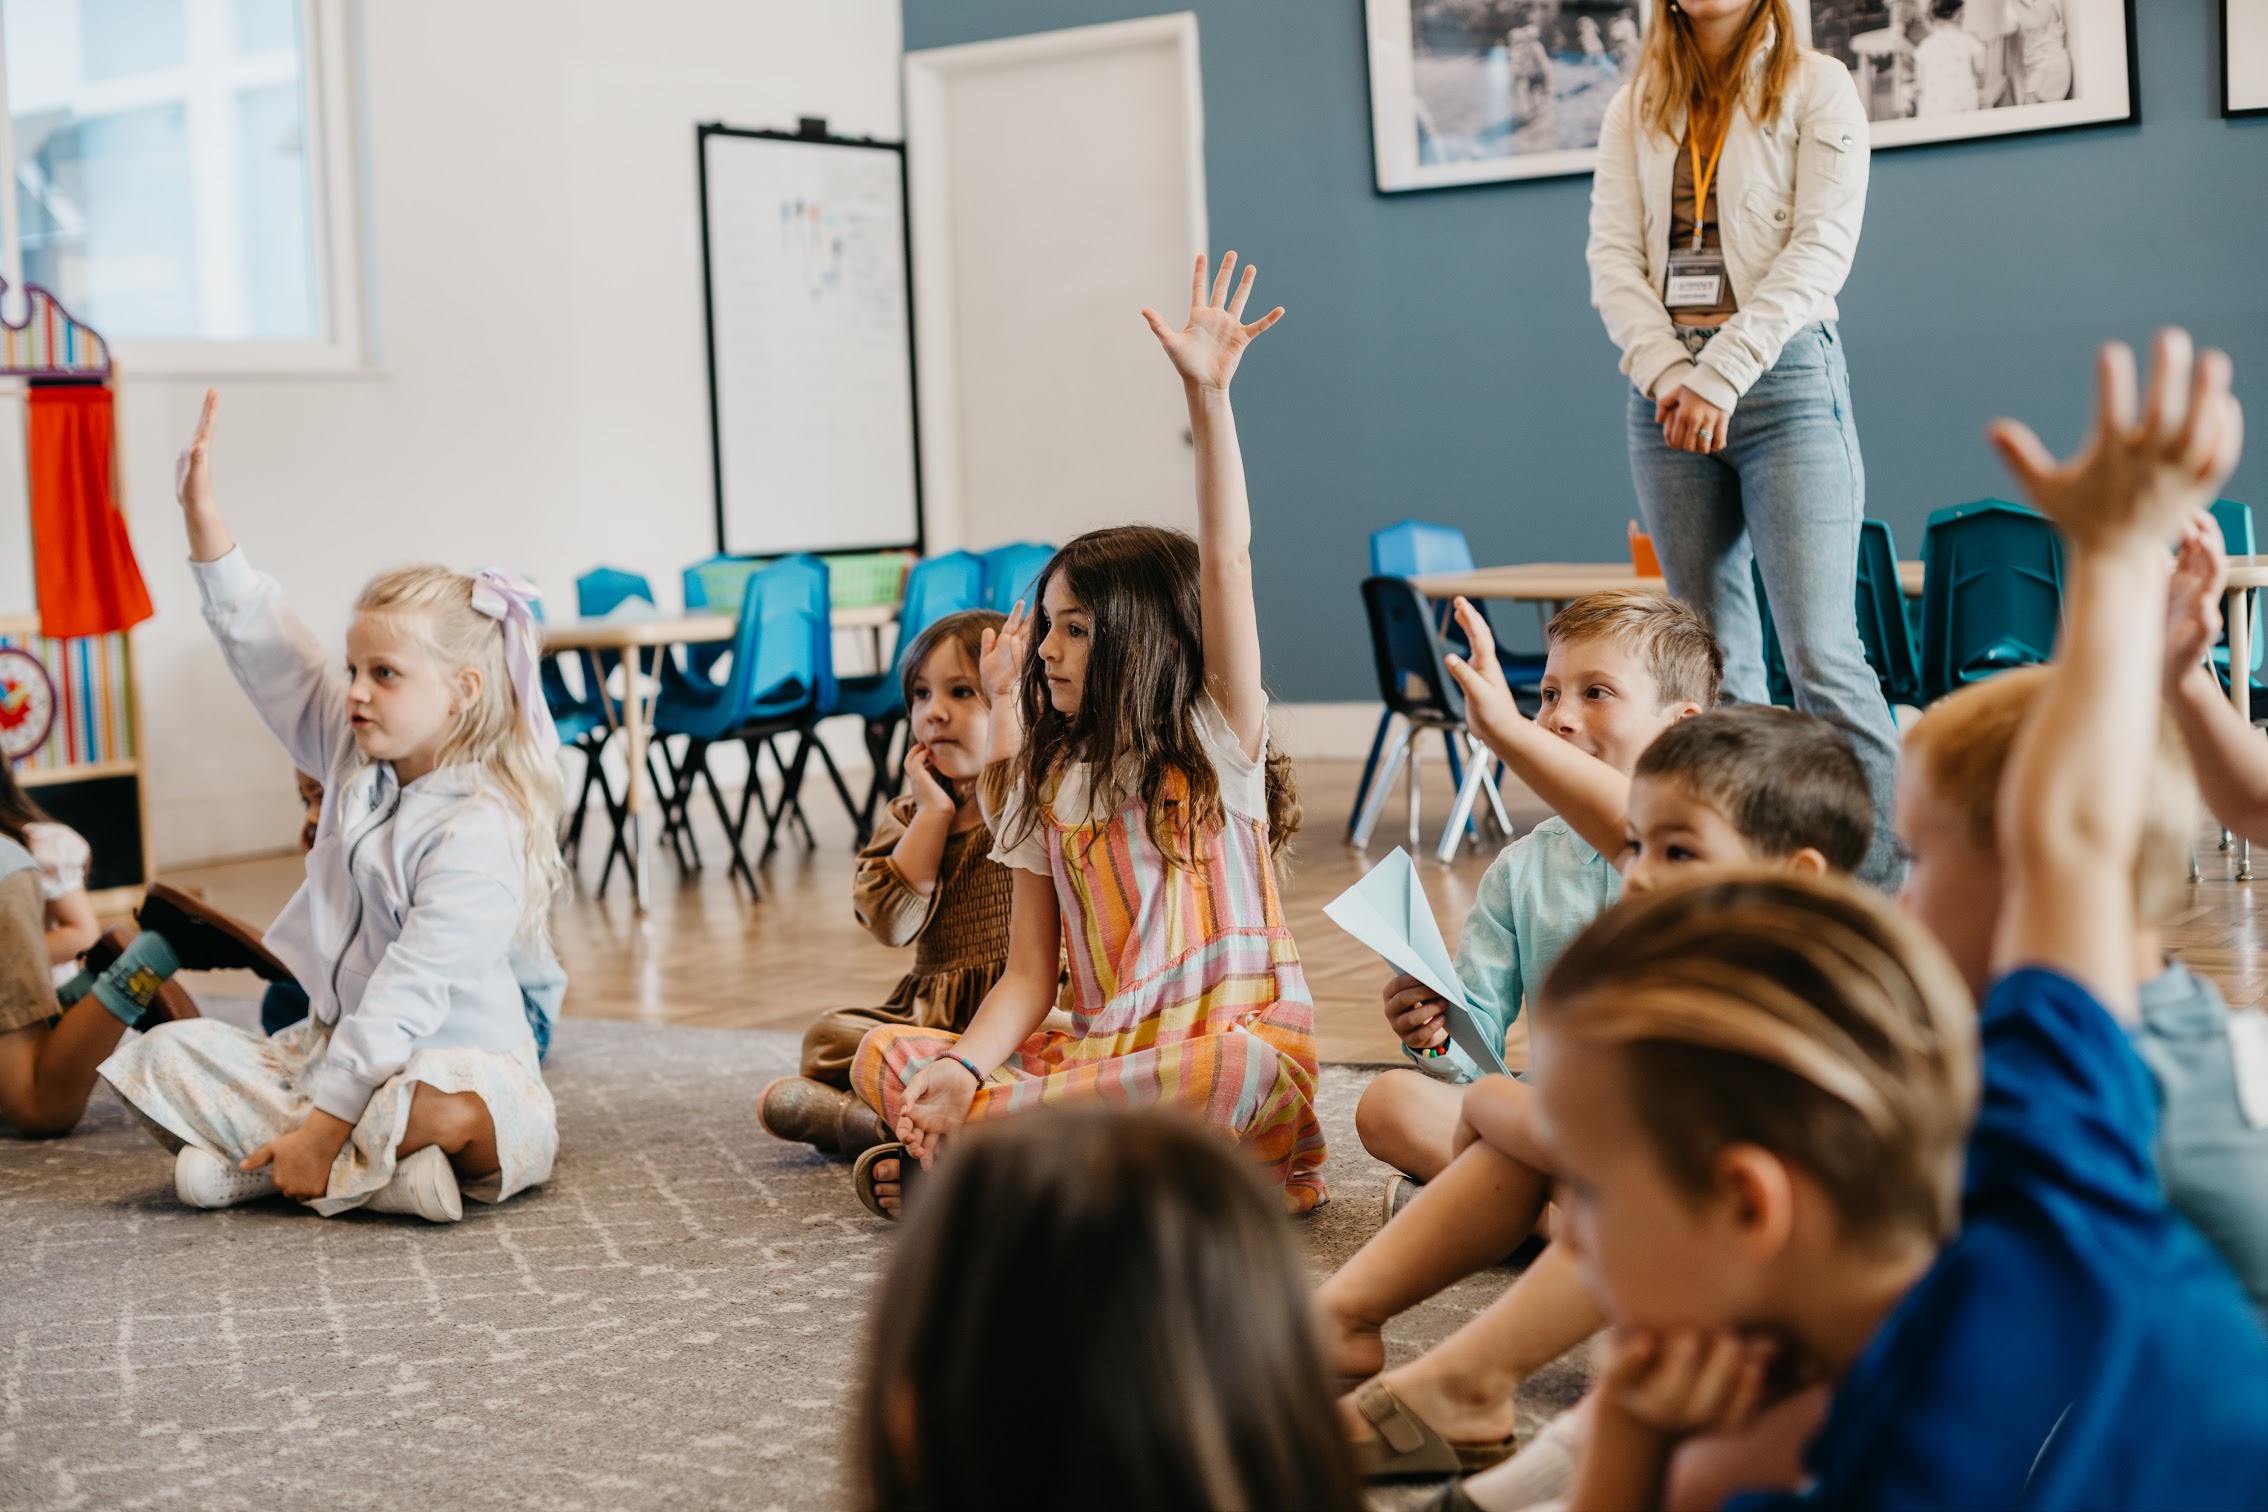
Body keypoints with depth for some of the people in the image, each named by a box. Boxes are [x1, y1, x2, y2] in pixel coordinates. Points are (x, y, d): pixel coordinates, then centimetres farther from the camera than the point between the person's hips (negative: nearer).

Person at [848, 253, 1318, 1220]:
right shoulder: (1047, 781, 13)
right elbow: (1029, 975, 6)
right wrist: (966, 1069, -13)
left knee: (1238, 1068, -40)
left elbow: (1225, 564, -13)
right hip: (1096, 1051, 6)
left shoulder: (1219, 736, 1)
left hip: (1233, 1037, -6)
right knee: (884, 1057, -13)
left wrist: (1207, 392, -23)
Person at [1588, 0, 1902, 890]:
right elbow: (1613, 254, 7)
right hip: (1665, 388, 4)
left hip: (1783, 375, -4)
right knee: (1714, 663, 6)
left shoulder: (1816, 87, 4)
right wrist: (1667, 372, -9)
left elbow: (1822, 248, -6)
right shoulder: (1635, 108, 15)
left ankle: (1889, 893, -10)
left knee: (1821, 655, -13)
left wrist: (1723, 374, -13)